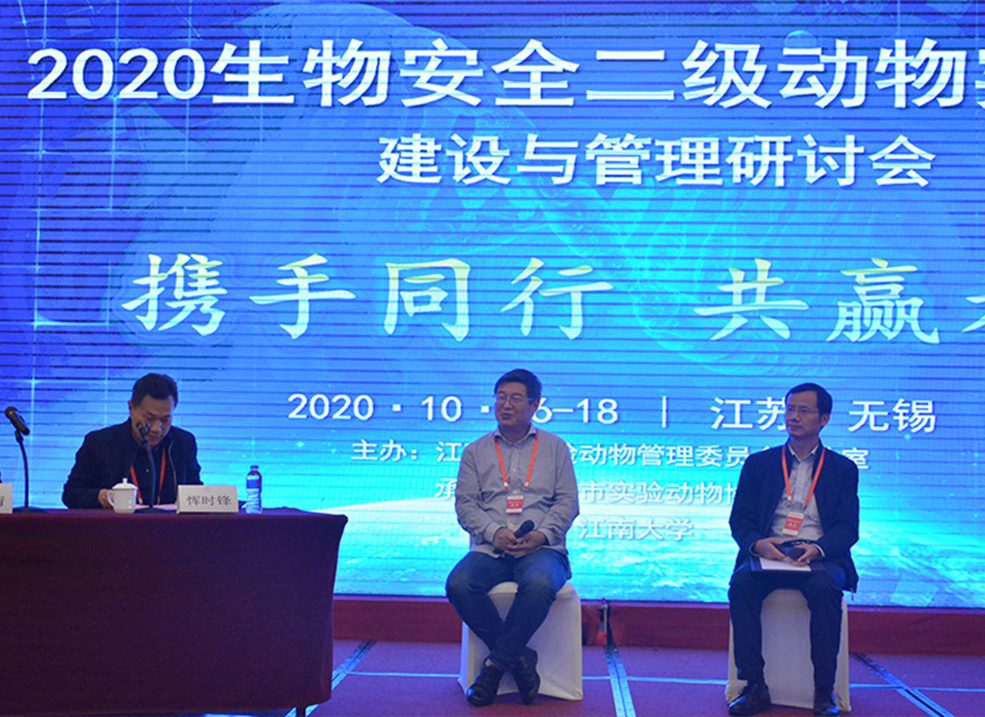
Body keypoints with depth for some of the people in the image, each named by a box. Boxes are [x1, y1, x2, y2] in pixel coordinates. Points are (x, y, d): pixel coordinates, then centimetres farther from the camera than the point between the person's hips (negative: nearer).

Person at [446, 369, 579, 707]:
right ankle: (519, 658, -18)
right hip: (490, 549, 2)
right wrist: (494, 532, -10)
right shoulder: (475, 451, 18)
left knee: (539, 584, -37)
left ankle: (496, 663, -21)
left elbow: (567, 502, 8)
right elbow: (465, 504, 9)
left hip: (541, 549, -2)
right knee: (458, 584, -31)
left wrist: (542, 534, -11)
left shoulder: (555, 448, 16)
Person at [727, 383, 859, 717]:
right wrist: (758, 544, -14)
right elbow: (739, 520, 10)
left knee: (824, 587, -35)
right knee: (741, 583, -31)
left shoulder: (843, 469, 13)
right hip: (769, 555, 1)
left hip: (820, 558, -1)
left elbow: (848, 529, 4)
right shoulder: (758, 463, 16)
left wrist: (818, 549, -18)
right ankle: (755, 687, -25)